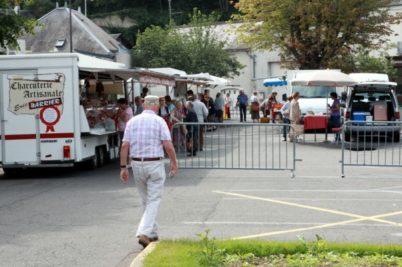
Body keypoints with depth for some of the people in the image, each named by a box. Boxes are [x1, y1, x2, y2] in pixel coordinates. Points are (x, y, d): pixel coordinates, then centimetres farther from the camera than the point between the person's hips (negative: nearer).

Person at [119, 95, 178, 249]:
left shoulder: (132, 121, 4)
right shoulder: (159, 121, -6)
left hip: (137, 164, 4)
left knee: (146, 200, 17)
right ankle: (144, 233, -14)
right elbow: (168, 146, -11)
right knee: (153, 201, 0)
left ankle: (152, 233, 26)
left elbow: (125, 146, -1)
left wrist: (123, 167, 3)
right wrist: (174, 163, 3)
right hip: (155, 164, -4)